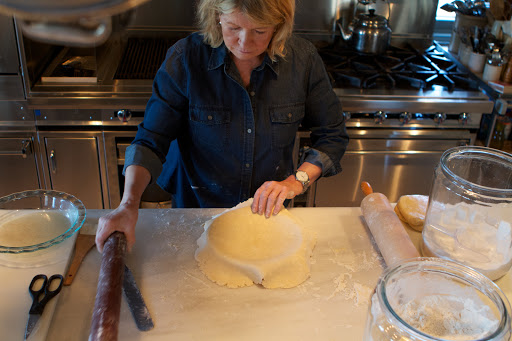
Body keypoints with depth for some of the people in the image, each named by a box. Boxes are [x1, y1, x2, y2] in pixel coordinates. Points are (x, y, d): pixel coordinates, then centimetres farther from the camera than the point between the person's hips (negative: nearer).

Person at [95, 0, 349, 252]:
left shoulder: (302, 58, -18)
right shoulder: (184, 59, -23)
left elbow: (332, 135, -7)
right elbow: (150, 141, -22)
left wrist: (297, 181, -20)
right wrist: (128, 205, -36)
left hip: (268, 210, 2)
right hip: (195, 204, -1)